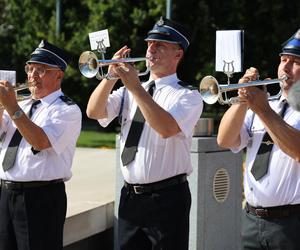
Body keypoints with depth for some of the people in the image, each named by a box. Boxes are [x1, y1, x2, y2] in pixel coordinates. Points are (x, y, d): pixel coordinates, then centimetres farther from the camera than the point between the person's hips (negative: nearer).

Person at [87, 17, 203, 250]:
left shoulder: (188, 96, -5)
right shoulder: (129, 90, 12)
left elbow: (166, 128, -24)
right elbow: (93, 111, 1)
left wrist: (136, 88, -22)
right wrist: (112, 76, -13)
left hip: (167, 197, -5)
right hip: (130, 196, 5)